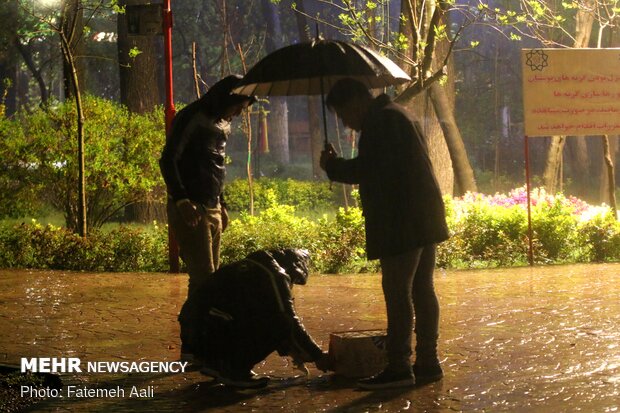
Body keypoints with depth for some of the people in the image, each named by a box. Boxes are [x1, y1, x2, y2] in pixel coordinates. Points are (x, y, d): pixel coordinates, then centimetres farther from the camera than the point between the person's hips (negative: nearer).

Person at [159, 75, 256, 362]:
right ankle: (192, 346, -10)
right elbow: (168, 162, -15)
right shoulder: (191, 119, -10)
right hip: (190, 210, -9)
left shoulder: (221, 124, 17)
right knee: (203, 277, -13)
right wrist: (181, 200, -23)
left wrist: (222, 205, 20)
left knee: (210, 278, 8)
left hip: (212, 209, 9)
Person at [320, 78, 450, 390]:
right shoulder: (399, 116, 22)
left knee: (397, 292, -8)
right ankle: (427, 362, 16)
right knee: (422, 289, 11)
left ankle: (398, 367, -8)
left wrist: (333, 166, -2)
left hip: (401, 224, -10)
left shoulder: (380, 121, -11)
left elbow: (368, 168, -19)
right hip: (425, 221, 10)